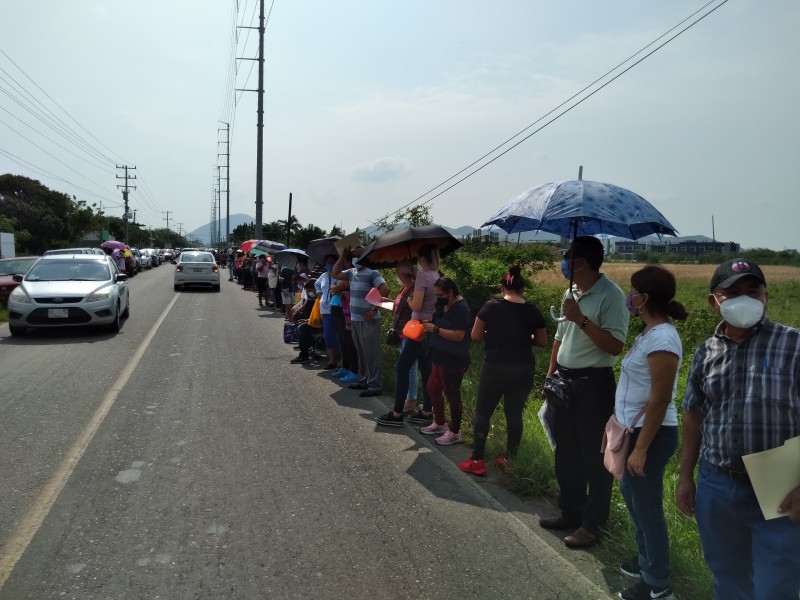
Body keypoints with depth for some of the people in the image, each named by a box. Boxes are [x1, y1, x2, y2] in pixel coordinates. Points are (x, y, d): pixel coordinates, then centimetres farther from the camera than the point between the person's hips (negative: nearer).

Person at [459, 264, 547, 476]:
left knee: (483, 412, 7)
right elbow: (542, 342, 6)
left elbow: (475, 336, -2)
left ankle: (477, 461, 9)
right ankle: (509, 459, 21)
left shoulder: (491, 306, -8)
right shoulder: (533, 311, -1)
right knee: (515, 414, 13)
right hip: (523, 370, 3)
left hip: (495, 368, -3)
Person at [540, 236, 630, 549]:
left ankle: (592, 524, 16)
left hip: (594, 384, -8)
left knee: (594, 456, 3)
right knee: (566, 452, 17)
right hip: (566, 381, 9)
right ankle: (570, 512, 32)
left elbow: (615, 346, -22)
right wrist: (550, 376, 14)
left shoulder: (611, 295, -15)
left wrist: (581, 319, -24)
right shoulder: (571, 293, 11)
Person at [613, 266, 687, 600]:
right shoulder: (650, 332, 7)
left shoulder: (662, 338, -23)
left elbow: (660, 400, -24)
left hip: (651, 434, -10)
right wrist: (620, 420, 19)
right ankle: (646, 561, 41)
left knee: (647, 505, 4)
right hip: (634, 428, 10)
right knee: (632, 494, 22)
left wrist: (641, 448, -22)